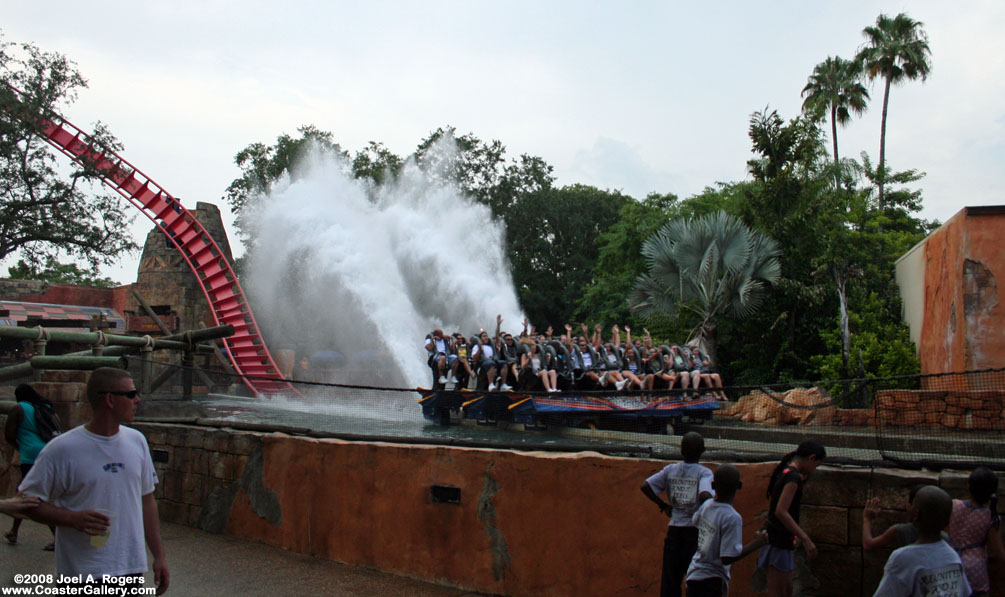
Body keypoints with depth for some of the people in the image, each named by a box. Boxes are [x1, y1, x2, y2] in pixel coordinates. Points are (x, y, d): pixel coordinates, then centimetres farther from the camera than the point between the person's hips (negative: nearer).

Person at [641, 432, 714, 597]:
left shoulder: (670, 470, 4)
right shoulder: (704, 473, -8)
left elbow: (645, 486, -2)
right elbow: (705, 495, -26)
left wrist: (663, 505, 8)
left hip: (674, 530, 3)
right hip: (695, 530, -3)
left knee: (669, 580, 10)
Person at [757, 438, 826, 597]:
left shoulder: (784, 472, 11)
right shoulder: (793, 476, -17)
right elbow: (780, 511, -25)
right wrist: (805, 539, -25)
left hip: (773, 535, 10)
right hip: (780, 541, -10)